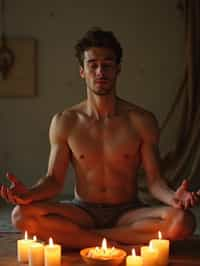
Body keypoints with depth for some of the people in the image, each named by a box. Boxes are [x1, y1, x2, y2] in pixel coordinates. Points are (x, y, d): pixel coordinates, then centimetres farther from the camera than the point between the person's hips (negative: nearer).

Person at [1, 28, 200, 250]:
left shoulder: (141, 121, -2)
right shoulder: (64, 122, 1)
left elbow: (155, 180, -4)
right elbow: (54, 180, 0)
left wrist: (172, 197, -28)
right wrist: (29, 193, -23)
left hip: (128, 213, 0)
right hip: (83, 211, 0)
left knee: (182, 221, -31)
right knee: (22, 215, -27)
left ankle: (76, 236, -21)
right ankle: (111, 243, -19)